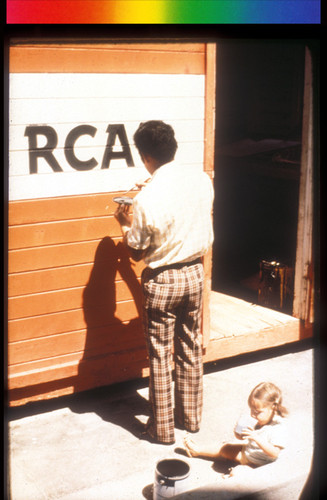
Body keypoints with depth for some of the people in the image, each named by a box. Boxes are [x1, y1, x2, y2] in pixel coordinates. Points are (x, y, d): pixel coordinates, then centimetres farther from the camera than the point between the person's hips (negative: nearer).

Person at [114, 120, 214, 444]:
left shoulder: (147, 199, -23)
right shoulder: (202, 179, -6)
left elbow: (137, 253, -11)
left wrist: (124, 224, 9)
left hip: (162, 281, -5)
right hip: (194, 274, 6)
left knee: (160, 357, 9)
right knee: (190, 349, 19)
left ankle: (162, 429, 21)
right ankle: (191, 416, 34)